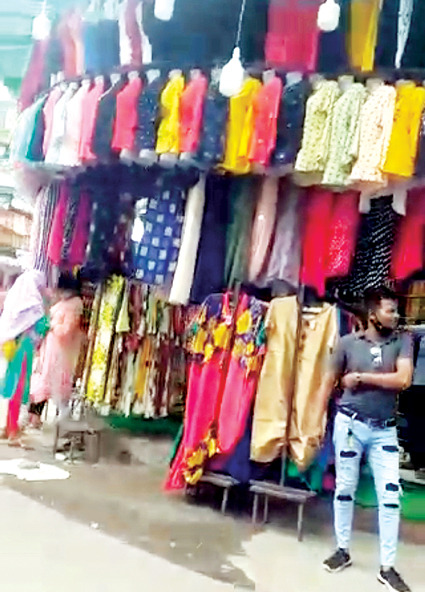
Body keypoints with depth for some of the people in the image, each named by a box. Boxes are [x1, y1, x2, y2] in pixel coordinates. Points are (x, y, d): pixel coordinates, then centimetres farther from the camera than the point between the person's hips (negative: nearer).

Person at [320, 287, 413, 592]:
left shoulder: (403, 340, -1)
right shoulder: (349, 342, -2)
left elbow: (404, 379, -15)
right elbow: (329, 382, 4)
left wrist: (361, 377, -12)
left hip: (385, 430, 1)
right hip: (350, 424, 0)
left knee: (391, 495, 0)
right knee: (345, 488, 9)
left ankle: (388, 567, 11)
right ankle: (343, 550, 26)